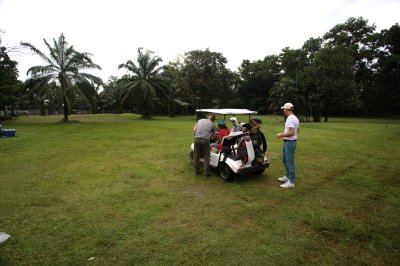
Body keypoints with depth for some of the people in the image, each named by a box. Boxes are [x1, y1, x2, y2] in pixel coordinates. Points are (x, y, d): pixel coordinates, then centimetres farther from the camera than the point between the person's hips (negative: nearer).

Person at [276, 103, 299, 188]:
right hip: (287, 142, 11)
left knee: (290, 161, -3)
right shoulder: (294, 118, 11)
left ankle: (291, 182, 7)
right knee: (284, 159, 22)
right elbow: (296, 131, 19)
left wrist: (281, 135, -15)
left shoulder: (290, 119, -21)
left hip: (290, 142, -11)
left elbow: (291, 133, -27)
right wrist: (283, 133, 20)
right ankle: (288, 176, 36)